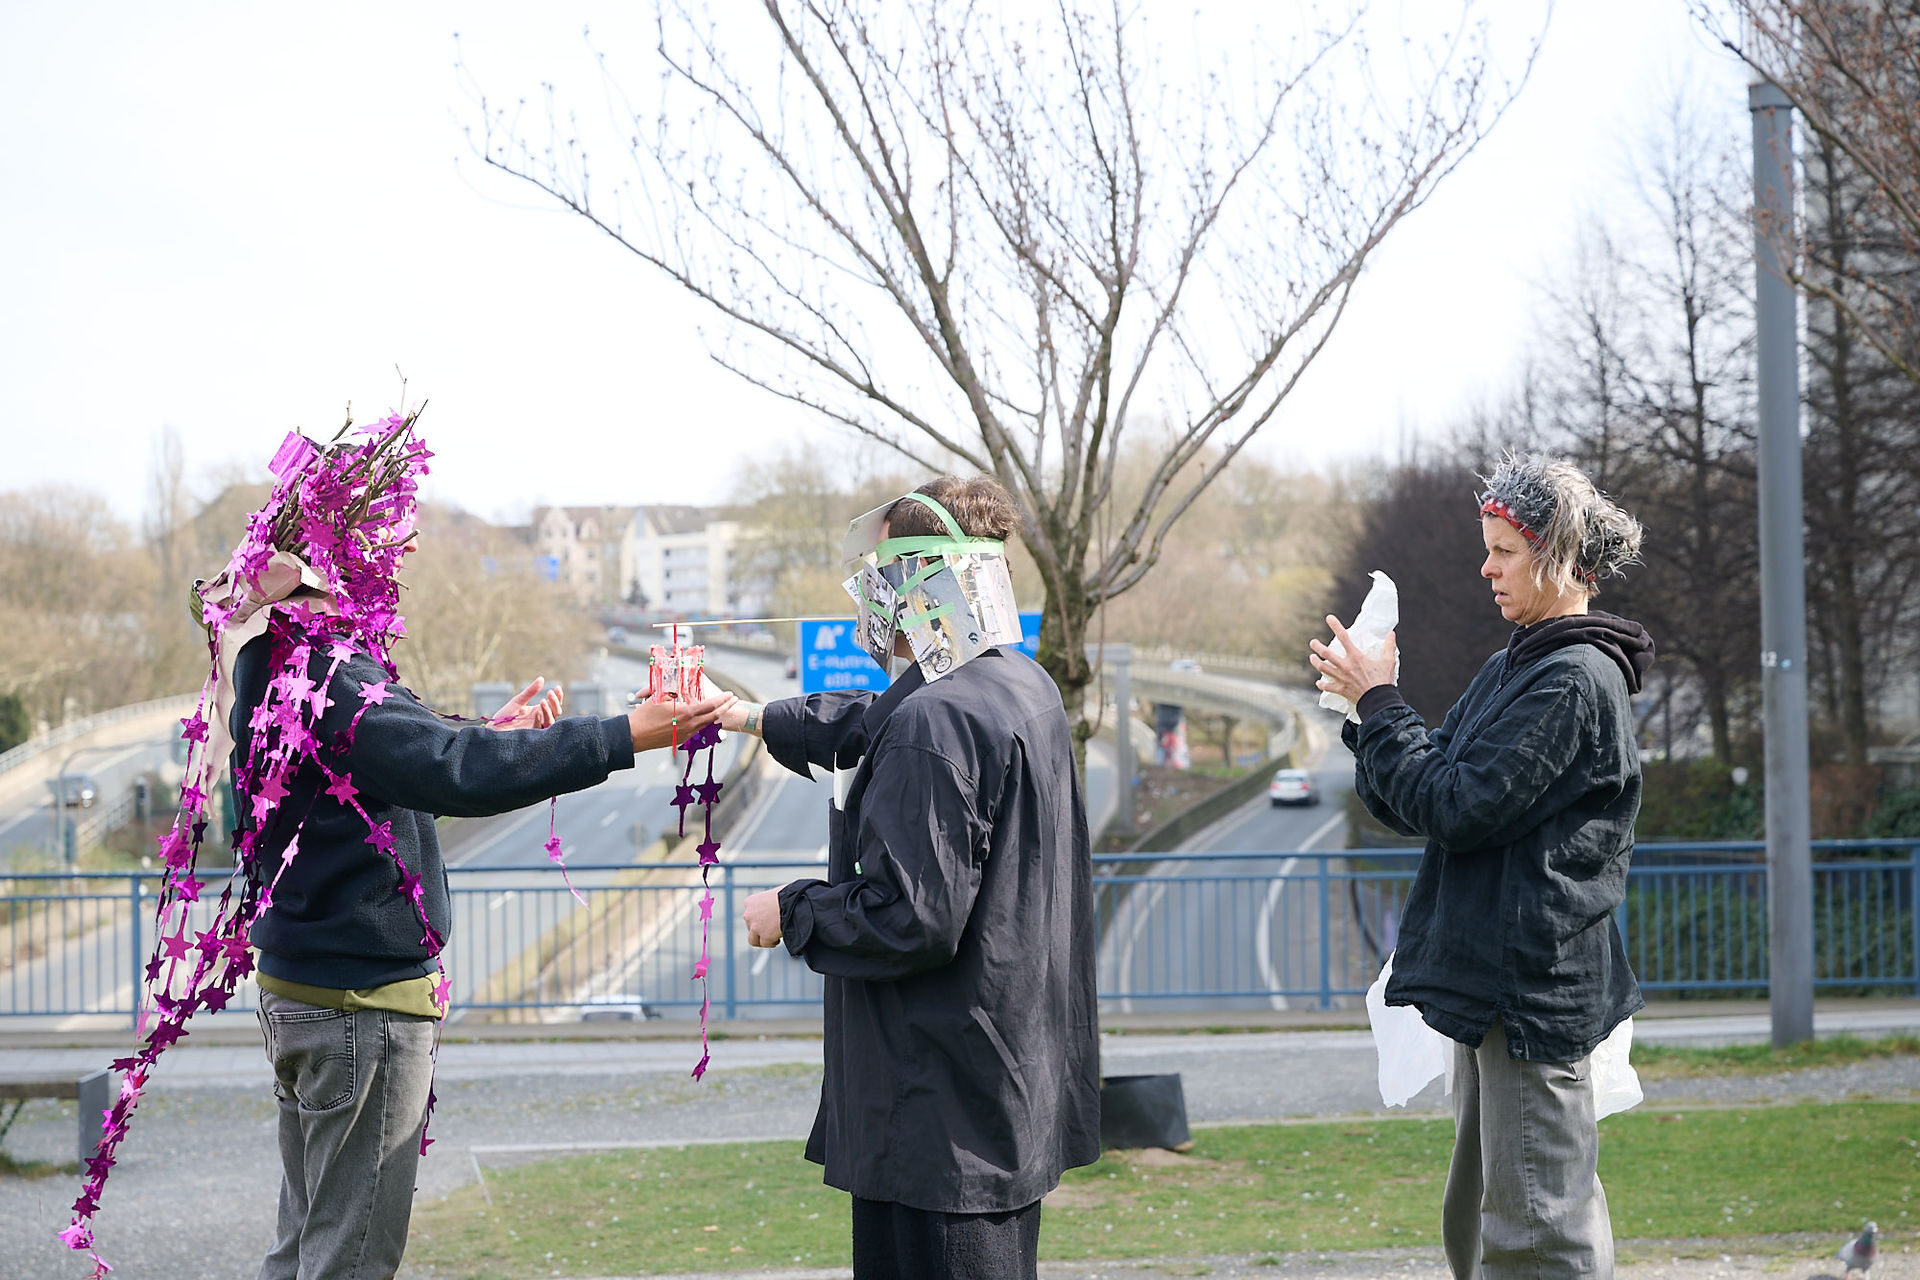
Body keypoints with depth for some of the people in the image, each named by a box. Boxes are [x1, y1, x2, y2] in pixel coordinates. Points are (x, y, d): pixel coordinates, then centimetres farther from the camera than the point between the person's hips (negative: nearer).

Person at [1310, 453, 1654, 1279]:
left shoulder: (1575, 679, -15)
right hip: (1490, 980, 10)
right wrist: (1373, 712, -3)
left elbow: (1456, 807, -20)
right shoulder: (1516, 667, 16)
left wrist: (1378, 704, -11)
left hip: (1534, 985, -10)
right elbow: (1413, 800, 13)